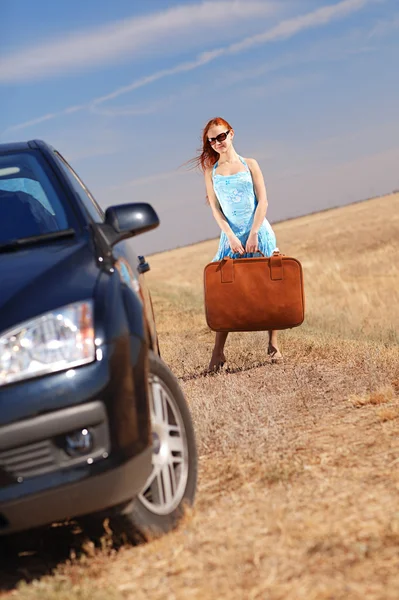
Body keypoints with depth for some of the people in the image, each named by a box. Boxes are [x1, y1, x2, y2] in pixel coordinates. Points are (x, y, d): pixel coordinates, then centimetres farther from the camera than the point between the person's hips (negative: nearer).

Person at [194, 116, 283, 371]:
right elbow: (215, 208, 2)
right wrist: (230, 236, -9)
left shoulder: (249, 164, 5)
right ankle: (218, 352, -2)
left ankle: (273, 345, 10)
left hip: (258, 233, 0)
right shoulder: (211, 171, 7)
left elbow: (263, 201, 0)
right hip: (232, 236, 0)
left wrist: (253, 234, -10)